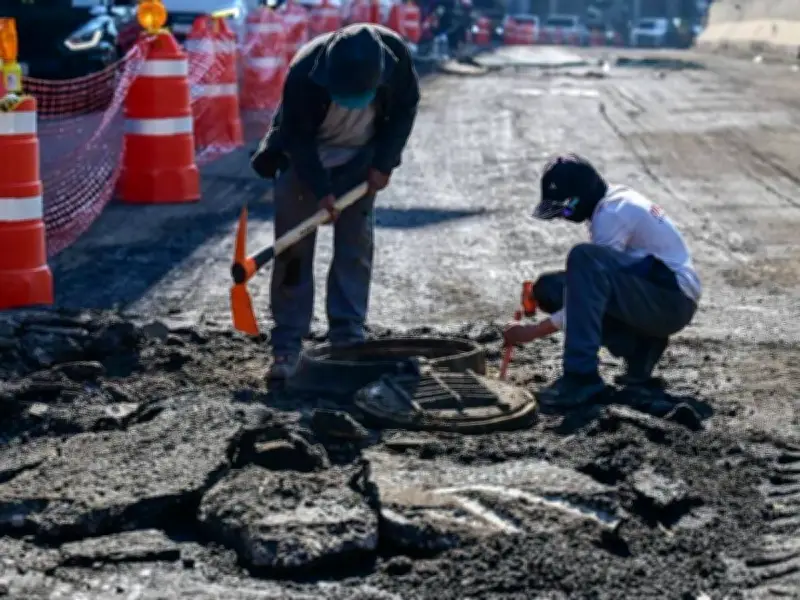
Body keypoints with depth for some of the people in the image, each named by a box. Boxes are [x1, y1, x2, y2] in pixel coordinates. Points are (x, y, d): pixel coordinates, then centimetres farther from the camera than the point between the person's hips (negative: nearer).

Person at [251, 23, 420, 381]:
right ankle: (287, 345, 0)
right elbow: (298, 137, -23)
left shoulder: (396, 54, -27)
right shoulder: (305, 72, -35)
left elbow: (406, 106, -8)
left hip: (360, 161, 2)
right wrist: (320, 190, -25)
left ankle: (348, 338, 7)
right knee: (294, 250, -5)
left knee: (356, 248, 0)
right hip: (303, 159, -2)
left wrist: (384, 163, -11)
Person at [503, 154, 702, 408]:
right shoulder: (617, 200, 12)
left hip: (673, 300, -10)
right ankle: (640, 349, 3)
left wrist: (535, 331, -15)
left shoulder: (612, 214, -16)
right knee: (550, 288, 3)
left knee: (584, 258, -31)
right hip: (653, 300, 10)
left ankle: (582, 377, -31)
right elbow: (596, 284, 18)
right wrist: (547, 291, 4)